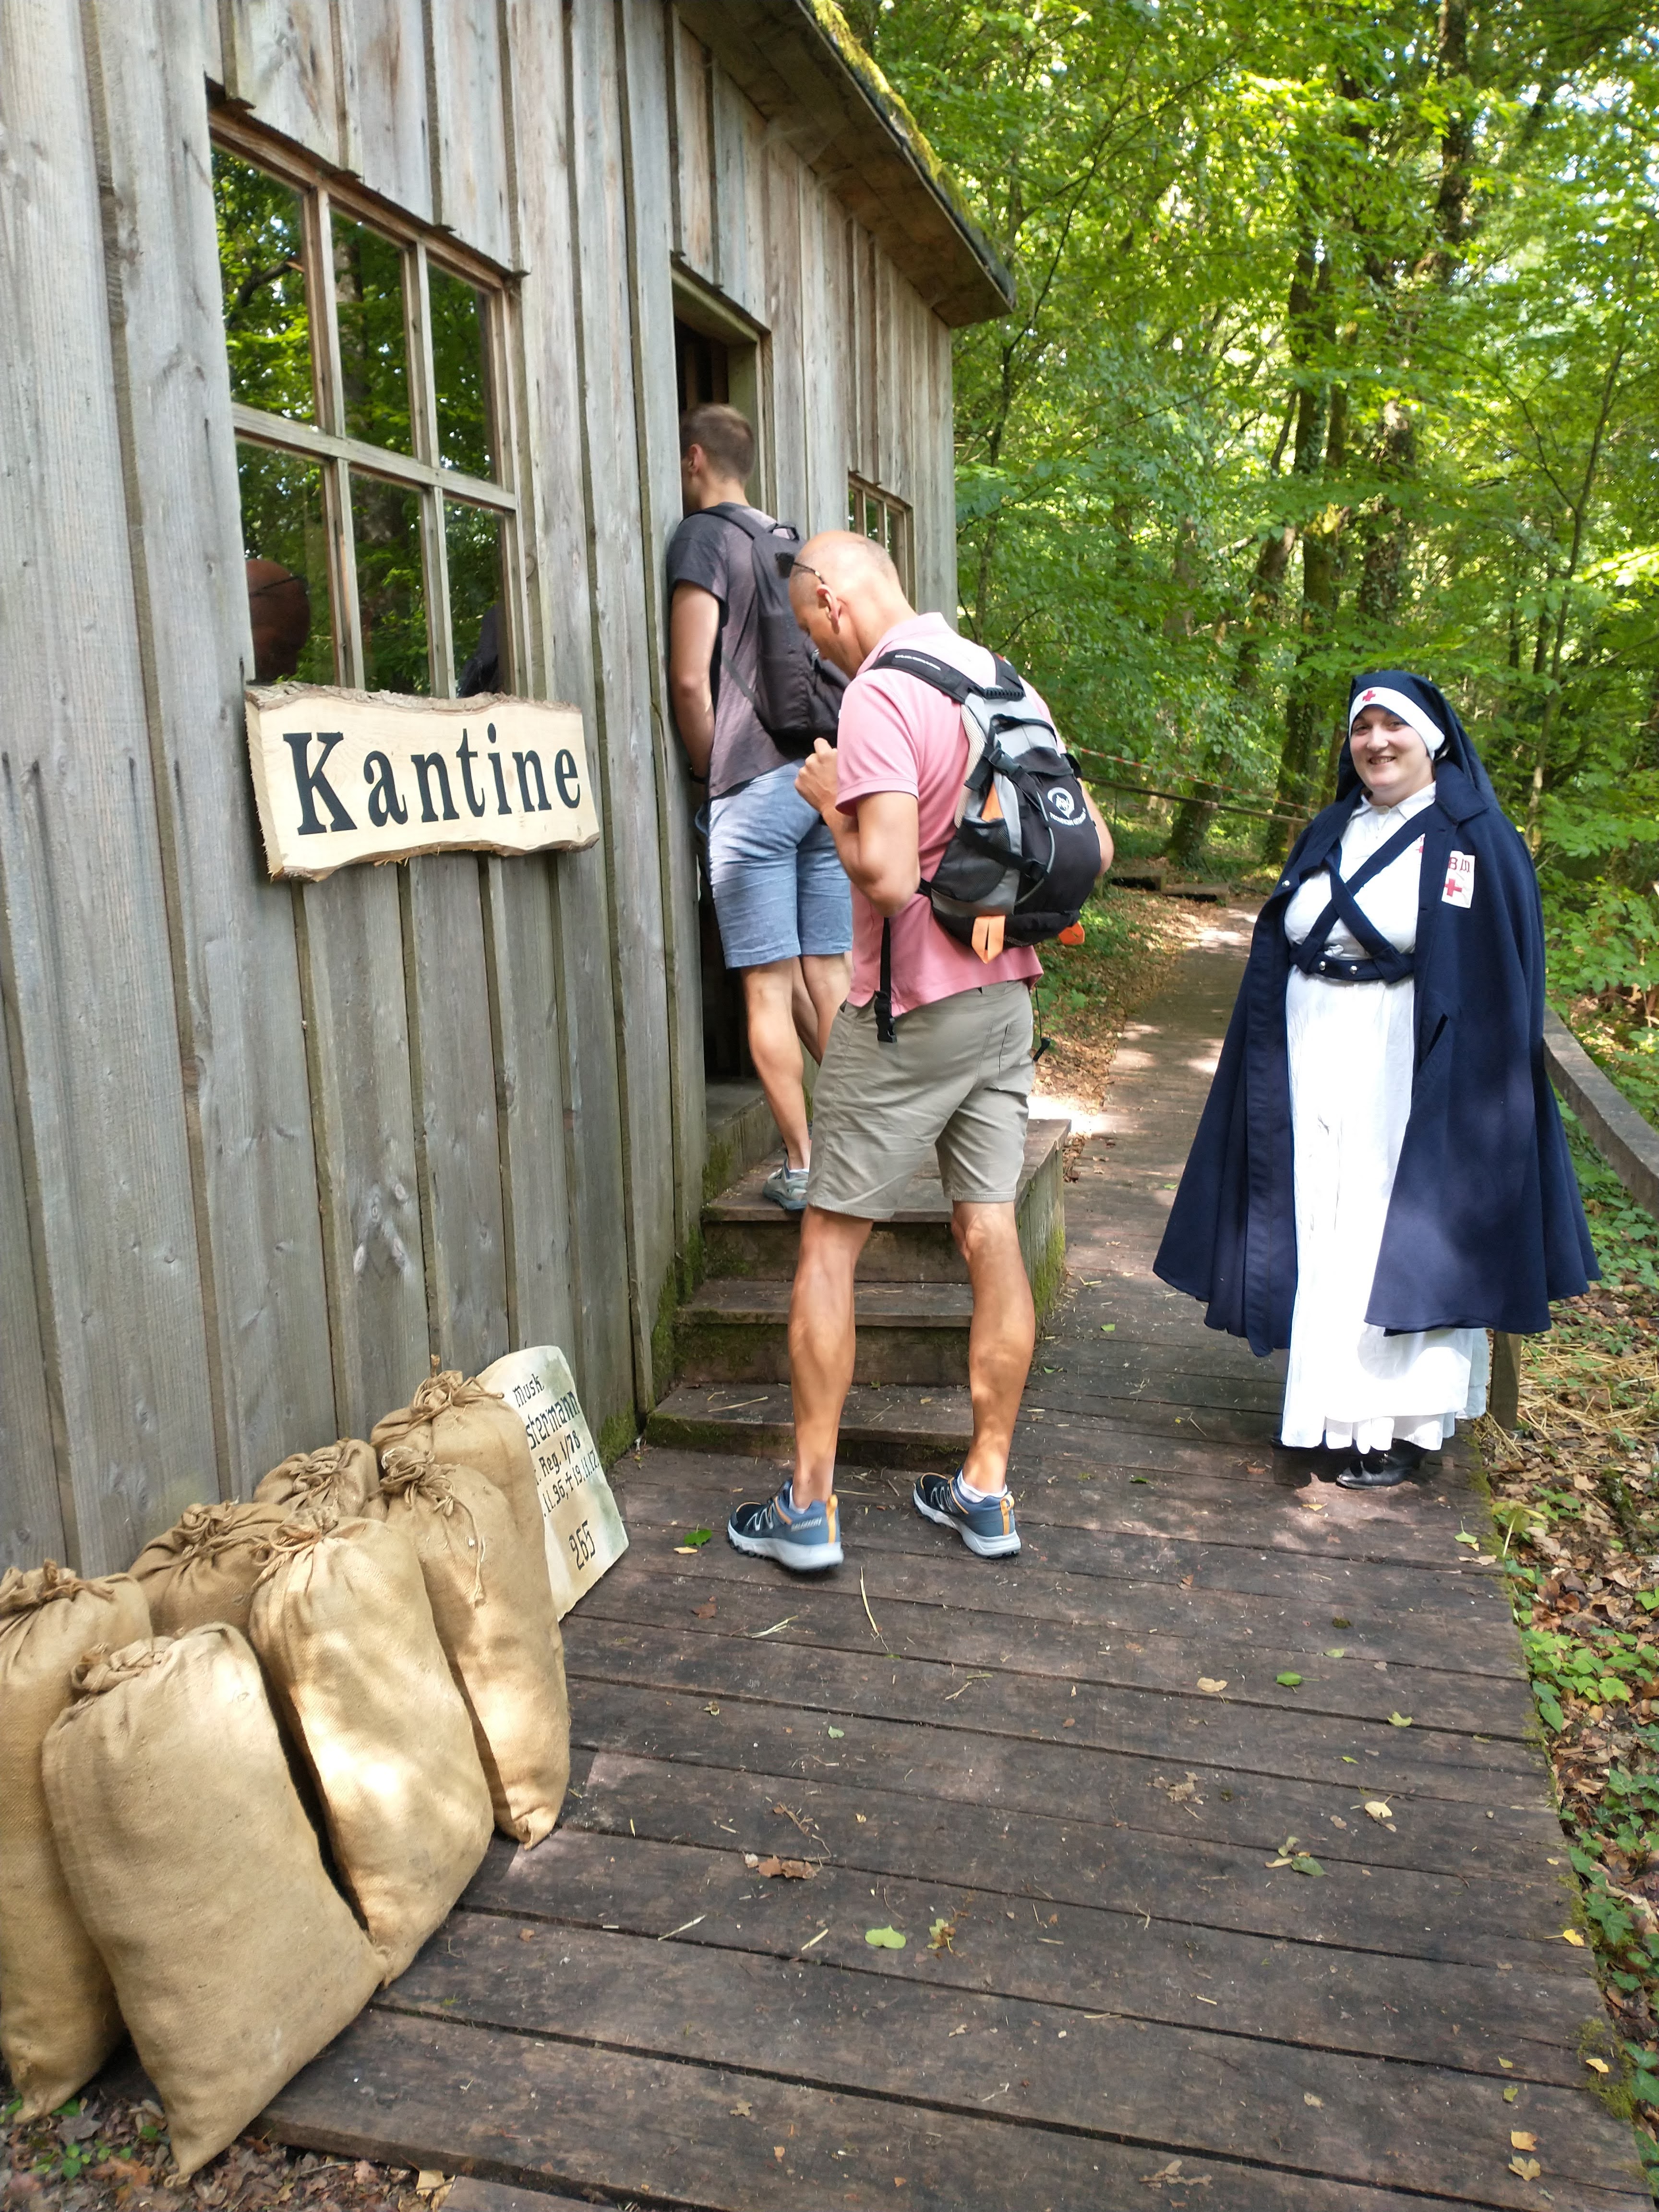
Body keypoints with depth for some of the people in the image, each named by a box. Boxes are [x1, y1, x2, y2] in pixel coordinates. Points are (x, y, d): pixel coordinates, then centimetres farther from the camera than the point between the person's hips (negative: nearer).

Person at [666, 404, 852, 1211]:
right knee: (831, 975, 9)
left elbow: (690, 679, -10)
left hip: (756, 783, -6)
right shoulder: (787, 540, 20)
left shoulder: (701, 537, -1)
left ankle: (803, 1166, 0)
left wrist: (708, 772, 5)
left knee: (770, 986, -2)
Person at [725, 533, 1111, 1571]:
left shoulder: (878, 696, -15)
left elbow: (888, 878, -25)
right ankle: (987, 1490, 19)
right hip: (1006, 993, 7)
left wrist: (830, 799, -8)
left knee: (830, 1244, 3)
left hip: (910, 1009, -7)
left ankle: (809, 1506, 10)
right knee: (991, 1234, 9)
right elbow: (1091, 844, 11)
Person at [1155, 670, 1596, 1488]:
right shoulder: (1329, 835, 13)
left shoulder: (1474, 838, -4)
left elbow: (1498, 981, -8)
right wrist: (1277, 1073, 9)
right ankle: (1339, 1405, 18)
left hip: (1409, 1076, -5)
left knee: (1401, 1240, -2)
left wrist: (1469, 1092, -14)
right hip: (1314, 1069, 6)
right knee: (1325, 1236, 7)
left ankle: (1400, 1421, 9)